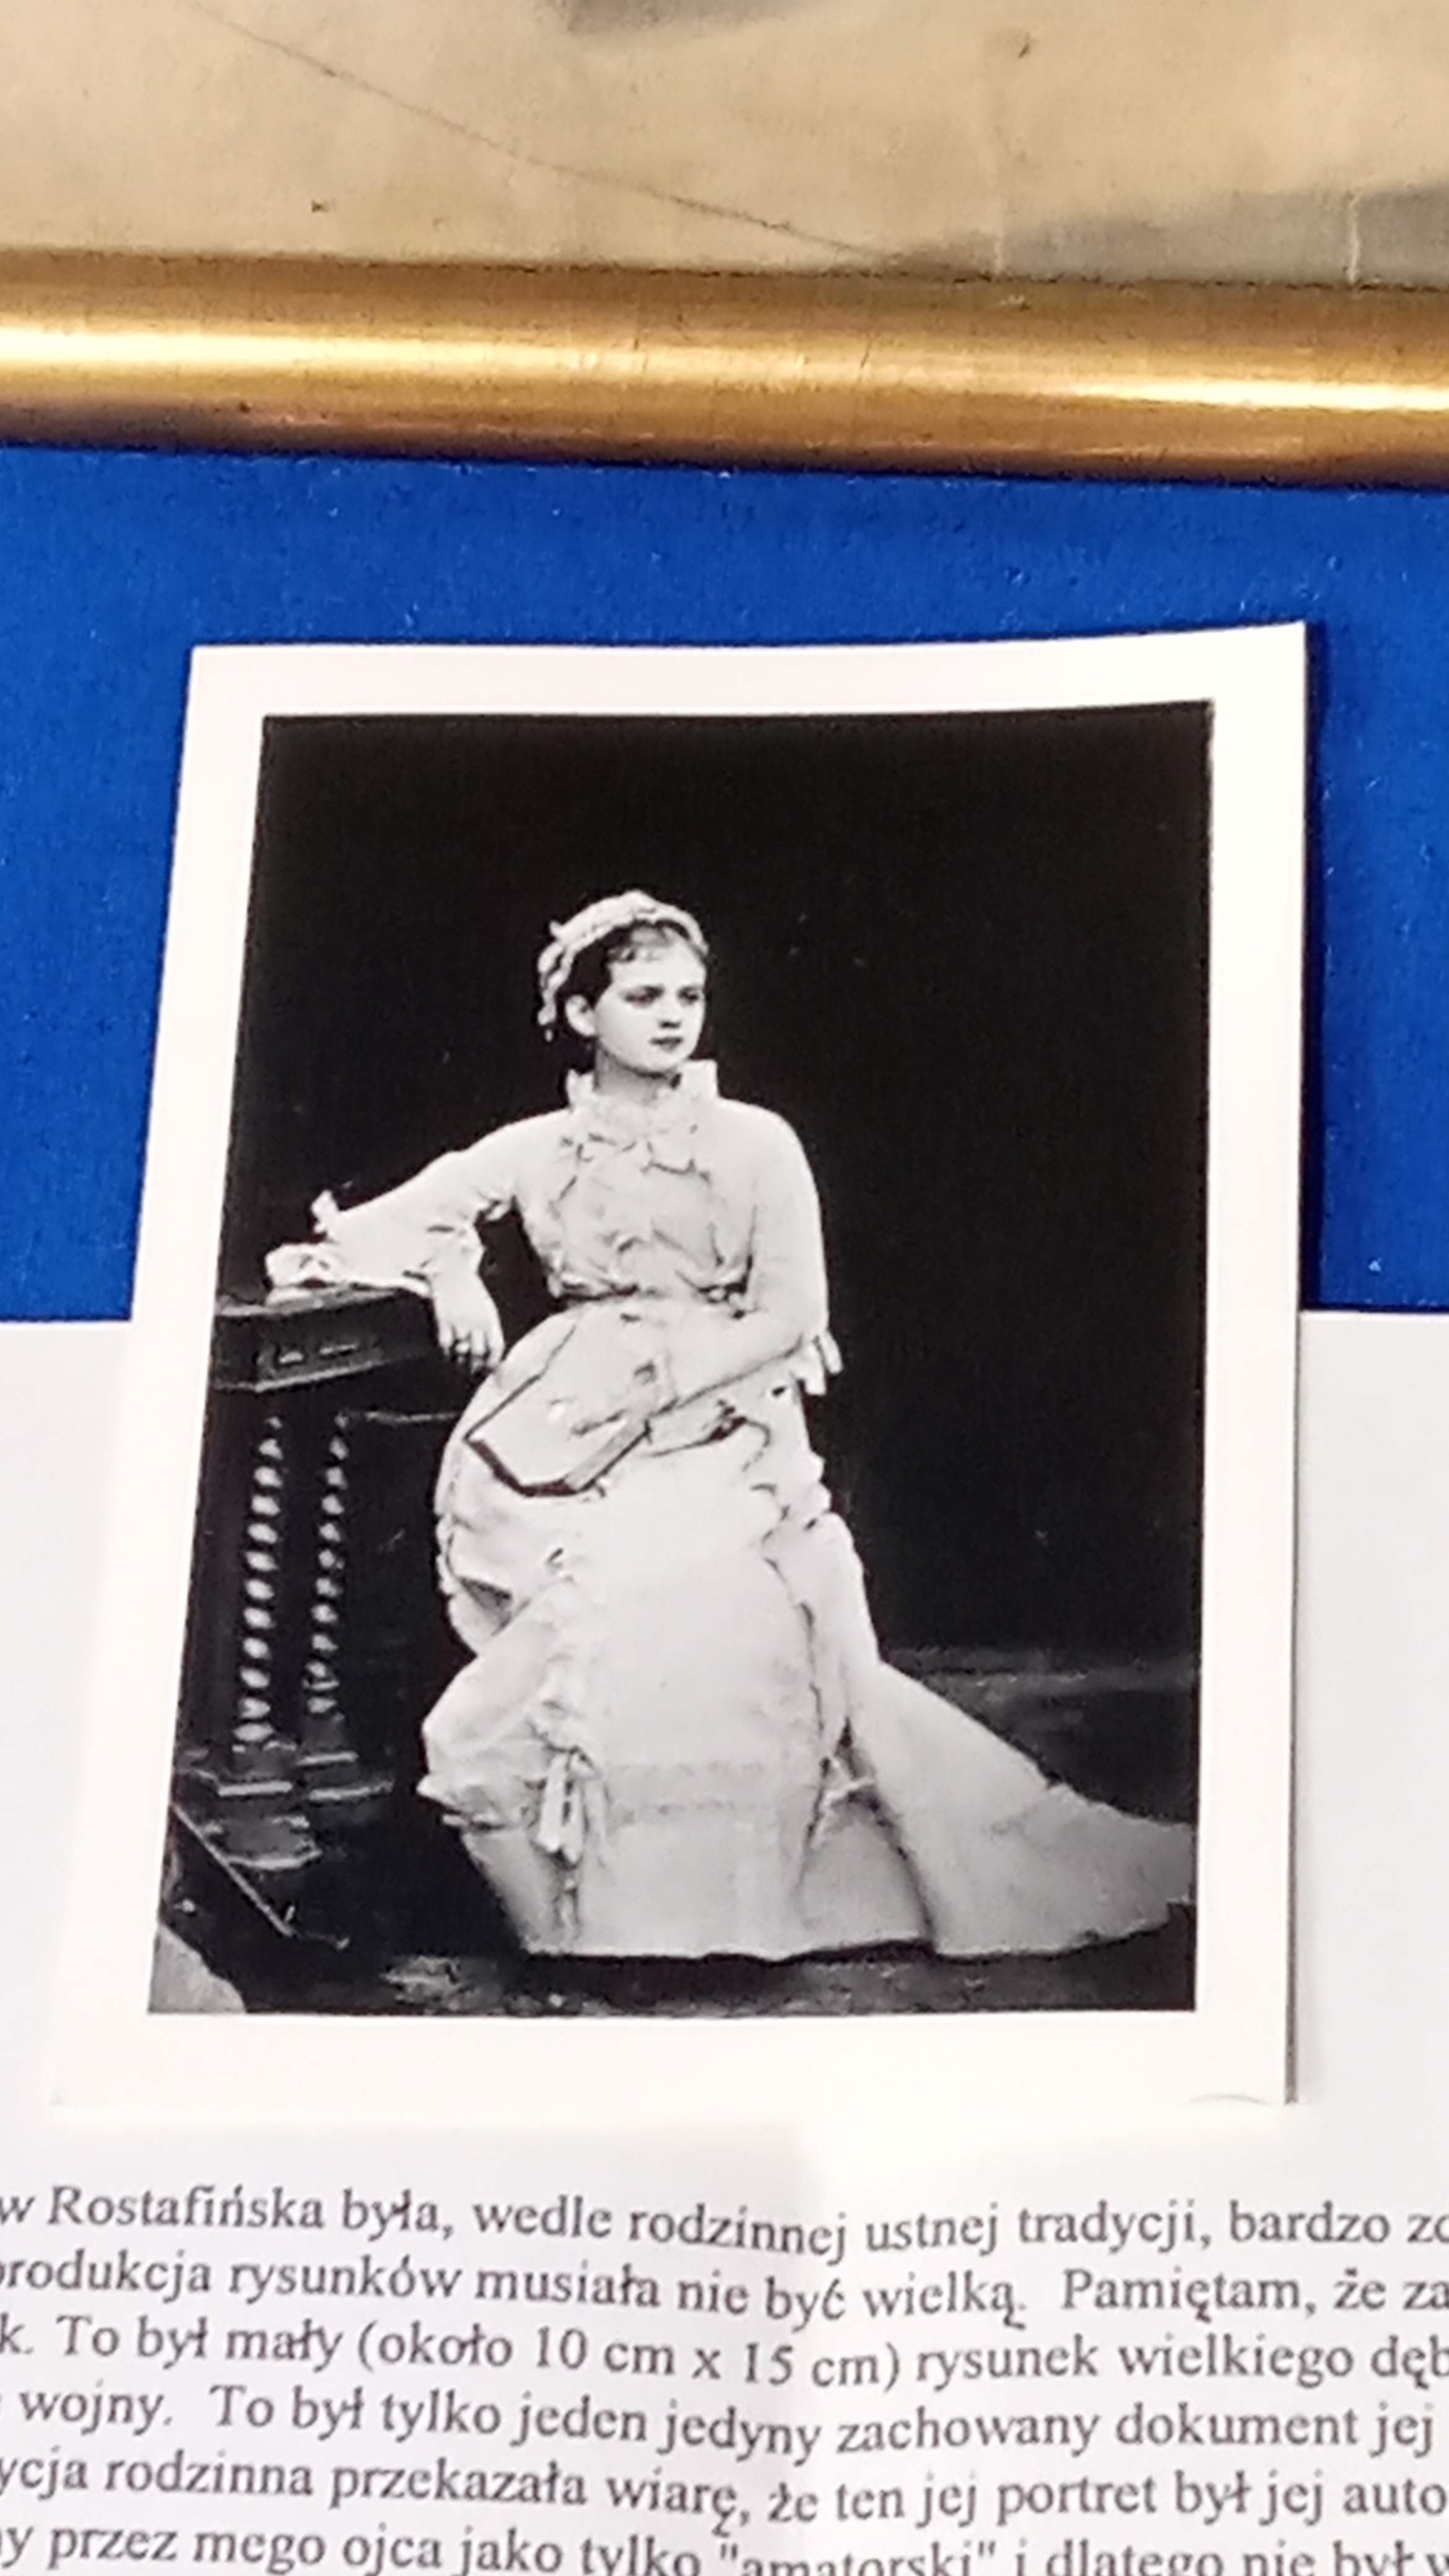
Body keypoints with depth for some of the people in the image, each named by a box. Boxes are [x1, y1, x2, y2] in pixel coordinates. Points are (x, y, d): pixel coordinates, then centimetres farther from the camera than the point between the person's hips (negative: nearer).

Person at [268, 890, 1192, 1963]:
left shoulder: (755, 1144, 7)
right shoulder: (539, 1149, 12)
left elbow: (789, 1317, 1)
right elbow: (363, 1230, 12)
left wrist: (659, 1382, -10)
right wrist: (451, 1269, -9)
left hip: (721, 1419, -1)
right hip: (569, 1422, 1)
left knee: (668, 1574, -23)